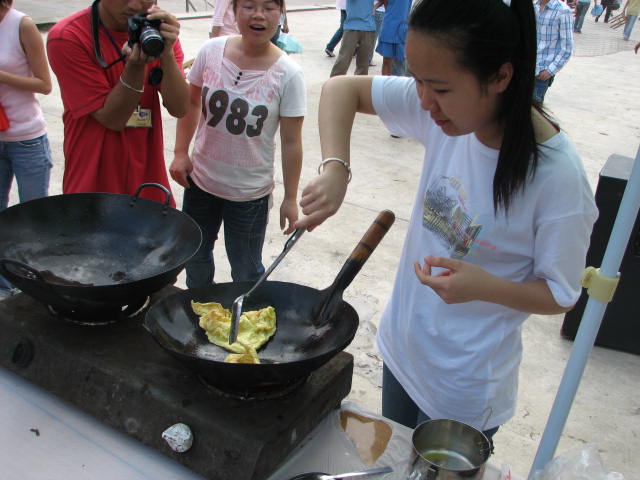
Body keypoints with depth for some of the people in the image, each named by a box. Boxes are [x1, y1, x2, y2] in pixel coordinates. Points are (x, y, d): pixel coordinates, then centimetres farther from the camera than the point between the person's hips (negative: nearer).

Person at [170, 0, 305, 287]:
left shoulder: (287, 74, -15)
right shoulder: (211, 51, -8)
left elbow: (291, 142, -11)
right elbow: (192, 103, 7)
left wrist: (290, 198, -8)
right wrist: (180, 153, 0)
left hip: (250, 193, -3)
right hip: (200, 179, 4)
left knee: (246, 272, 11)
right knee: (195, 256, 23)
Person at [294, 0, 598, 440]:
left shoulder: (557, 176, -27)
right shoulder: (448, 108, -14)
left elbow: (561, 295, -16)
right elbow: (342, 88, -8)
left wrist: (485, 287, -33)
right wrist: (334, 169, -24)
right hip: (403, 348, 5)